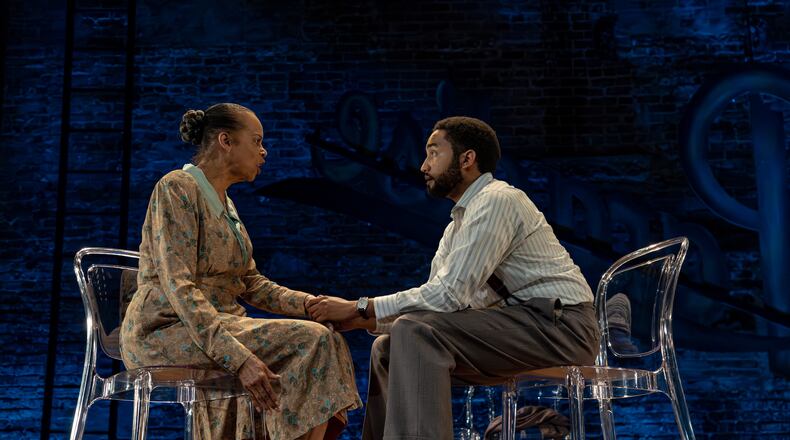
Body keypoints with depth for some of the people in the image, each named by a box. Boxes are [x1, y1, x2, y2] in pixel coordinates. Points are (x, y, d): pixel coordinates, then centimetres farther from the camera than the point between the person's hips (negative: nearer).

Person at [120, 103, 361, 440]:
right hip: (167, 331, -9)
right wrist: (239, 358, -30)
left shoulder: (225, 203, 18)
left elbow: (251, 283, 15)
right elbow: (179, 288, -21)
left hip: (214, 326, 9)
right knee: (312, 341, -22)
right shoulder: (177, 188, -10)